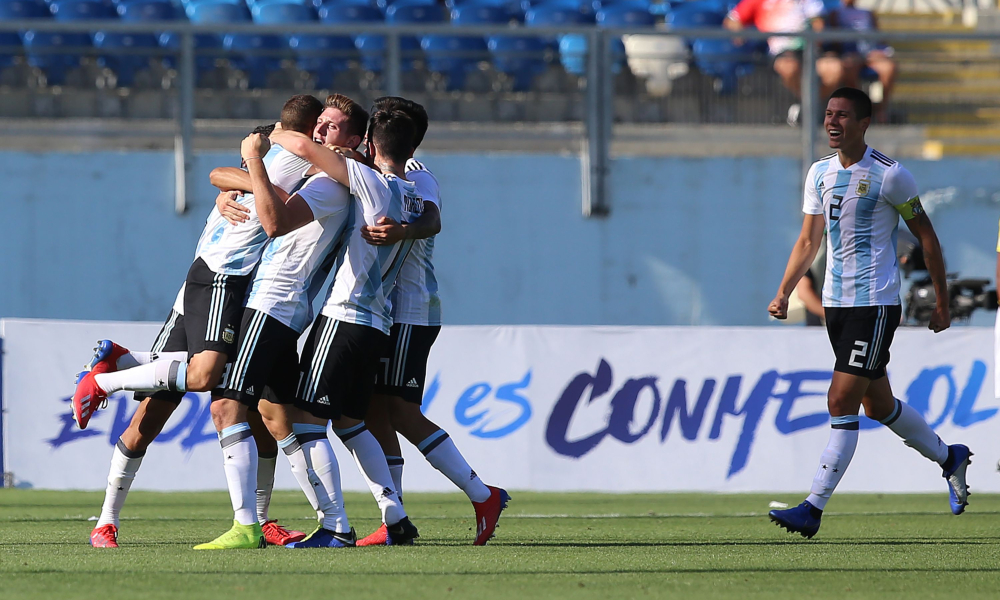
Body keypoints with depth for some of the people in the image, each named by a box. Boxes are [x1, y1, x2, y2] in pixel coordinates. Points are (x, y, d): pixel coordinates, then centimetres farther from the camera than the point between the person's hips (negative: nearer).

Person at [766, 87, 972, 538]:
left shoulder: (889, 175, -10)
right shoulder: (820, 173, 9)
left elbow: (926, 236, -2)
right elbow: (809, 240, 17)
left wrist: (942, 303, -1)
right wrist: (784, 293, 7)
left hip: (875, 302, -7)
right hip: (836, 301, 7)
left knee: (842, 402, -13)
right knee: (878, 405, 16)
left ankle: (814, 508, -15)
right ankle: (949, 458, 38)